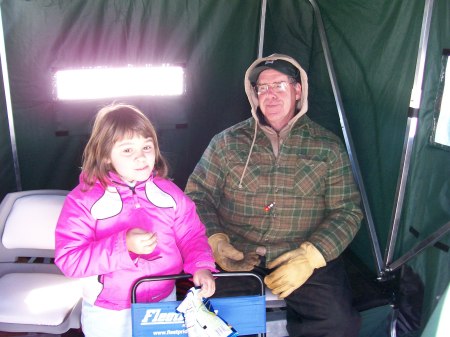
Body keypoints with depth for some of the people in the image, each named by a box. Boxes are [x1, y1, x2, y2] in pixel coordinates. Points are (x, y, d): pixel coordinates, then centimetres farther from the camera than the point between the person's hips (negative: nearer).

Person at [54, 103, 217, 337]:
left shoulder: (169, 192, -4)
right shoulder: (83, 200, -15)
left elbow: (192, 235, 2)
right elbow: (68, 259, -21)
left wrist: (201, 266, -18)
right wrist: (123, 246, -32)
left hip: (164, 301, 3)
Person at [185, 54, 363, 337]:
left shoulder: (328, 147, 8)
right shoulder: (228, 142, 10)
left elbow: (347, 211, 4)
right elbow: (198, 195, 8)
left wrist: (310, 256, -12)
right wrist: (215, 240, -11)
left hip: (305, 258, 1)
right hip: (234, 257, 0)